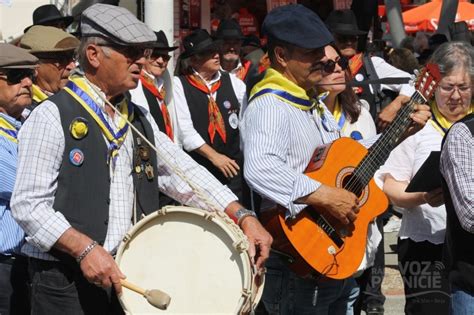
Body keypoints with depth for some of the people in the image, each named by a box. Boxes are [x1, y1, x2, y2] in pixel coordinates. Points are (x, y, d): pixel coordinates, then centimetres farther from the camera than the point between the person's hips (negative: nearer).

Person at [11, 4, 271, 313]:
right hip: (67, 281, -6)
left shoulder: (140, 119, 13)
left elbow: (184, 173, 9)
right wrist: (85, 249, -24)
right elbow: (28, 204, -14)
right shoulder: (52, 117, -9)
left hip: (127, 275, 6)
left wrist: (243, 217, -3)